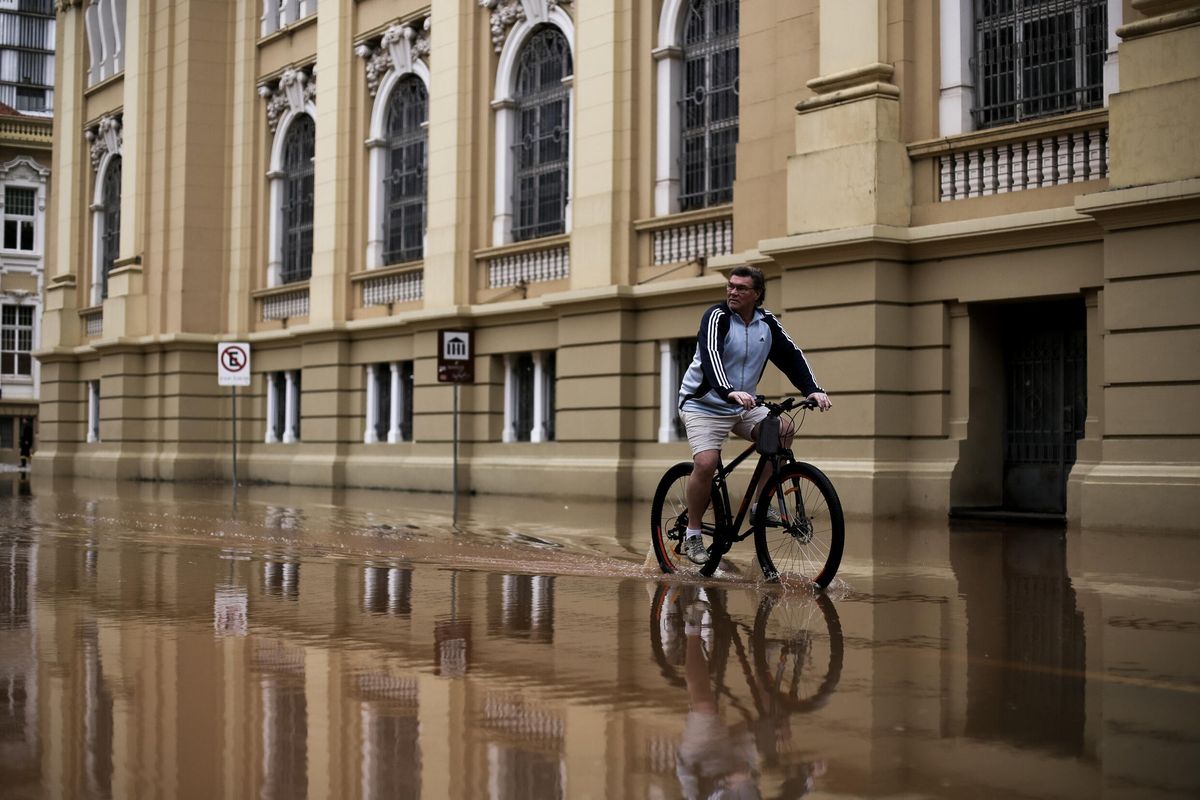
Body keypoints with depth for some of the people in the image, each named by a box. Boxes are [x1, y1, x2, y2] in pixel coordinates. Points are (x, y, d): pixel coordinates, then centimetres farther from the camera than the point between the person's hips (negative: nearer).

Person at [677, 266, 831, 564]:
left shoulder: (767, 322, 1)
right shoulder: (717, 317, -16)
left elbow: (791, 355, -3)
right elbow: (710, 355, -32)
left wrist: (813, 390, -20)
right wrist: (730, 392, -49)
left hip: (743, 407, 5)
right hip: (704, 404, -5)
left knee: (784, 429, -18)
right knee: (706, 463, -25)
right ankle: (692, 535, -7)